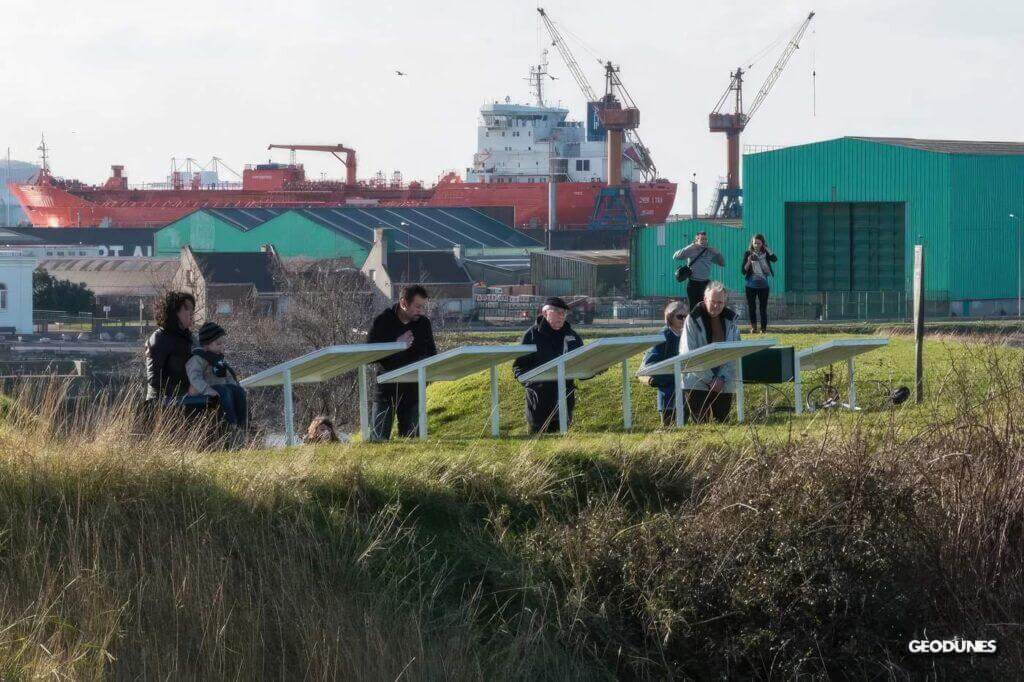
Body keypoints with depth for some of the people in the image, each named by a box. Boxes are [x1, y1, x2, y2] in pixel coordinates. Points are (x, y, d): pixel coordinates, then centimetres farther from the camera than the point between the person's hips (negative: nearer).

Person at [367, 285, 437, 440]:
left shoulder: (423, 323, 4)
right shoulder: (382, 322, -6)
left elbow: (432, 354, 14)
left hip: (412, 391, 3)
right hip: (386, 390, -3)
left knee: (409, 439, 4)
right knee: (379, 440, -4)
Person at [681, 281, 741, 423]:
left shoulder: (730, 320, 7)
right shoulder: (693, 319, -4)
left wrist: (722, 378, -10)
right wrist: (710, 379, -13)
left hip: (724, 384, 3)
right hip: (697, 383, -3)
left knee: (722, 421, 4)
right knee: (700, 423, -9)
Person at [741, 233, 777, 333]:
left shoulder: (765, 254, 3)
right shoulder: (748, 254, 1)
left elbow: (775, 259, -16)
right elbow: (744, 271, -2)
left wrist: (767, 249, -16)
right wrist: (749, 261, -18)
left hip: (763, 285, 0)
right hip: (751, 286, 0)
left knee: (763, 307, 0)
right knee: (751, 307, -1)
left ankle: (764, 328, 4)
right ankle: (753, 327, 6)